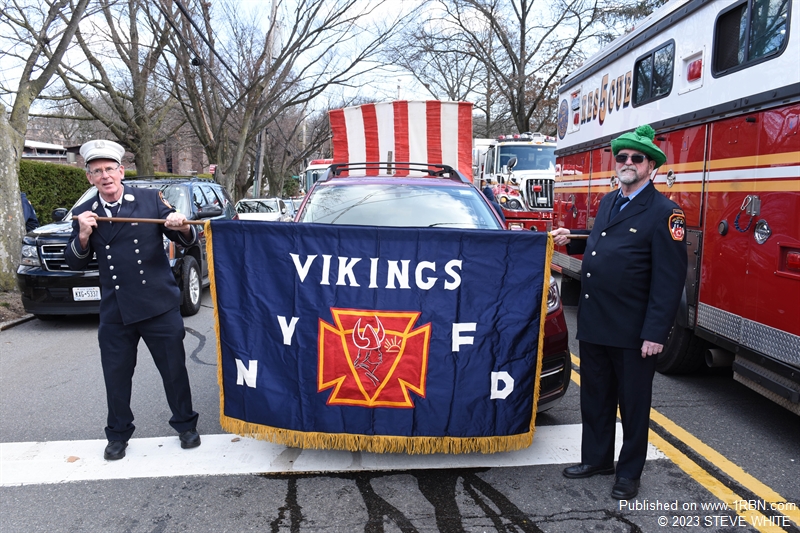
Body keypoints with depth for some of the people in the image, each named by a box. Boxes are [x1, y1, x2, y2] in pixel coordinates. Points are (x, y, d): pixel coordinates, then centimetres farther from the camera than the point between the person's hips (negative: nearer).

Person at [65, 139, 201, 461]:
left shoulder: (151, 200, -1)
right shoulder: (84, 214, 6)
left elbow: (187, 240, 0)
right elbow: (76, 263, 4)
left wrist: (181, 226, -22)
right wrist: (84, 235, -14)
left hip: (159, 305, -2)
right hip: (115, 312, 2)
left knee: (174, 370, 9)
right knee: (116, 376, 13)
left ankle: (186, 426, 28)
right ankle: (118, 434, 33)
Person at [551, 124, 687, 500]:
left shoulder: (663, 212, -11)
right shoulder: (607, 202, 12)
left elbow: (670, 279, -15)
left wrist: (655, 333, -19)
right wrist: (571, 243, 9)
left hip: (632, 330, -7)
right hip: (593, 324, 7)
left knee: (633, 403, 11)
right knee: (595, 398, 18)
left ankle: (629, 472, 29)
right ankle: (596, 459, 36)